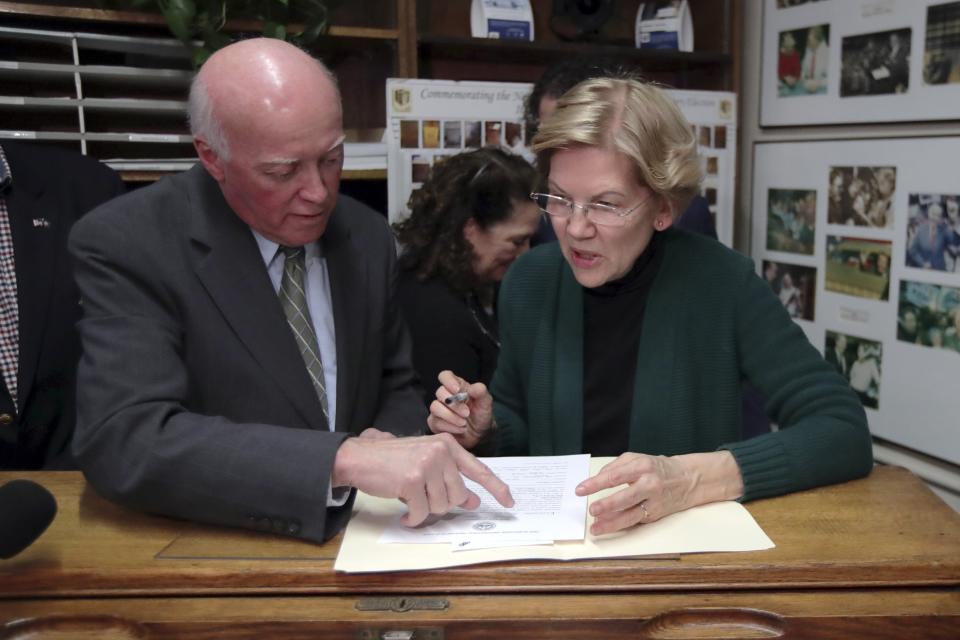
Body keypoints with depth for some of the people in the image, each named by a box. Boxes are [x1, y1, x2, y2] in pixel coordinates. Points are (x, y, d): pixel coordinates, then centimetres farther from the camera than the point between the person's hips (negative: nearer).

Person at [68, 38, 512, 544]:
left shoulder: (367, 238, 0)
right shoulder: (125, 246, -13)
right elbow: (124, 443, -25)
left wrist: (388, 446, -11)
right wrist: (344, 458, -34)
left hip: (356, 538, 4)